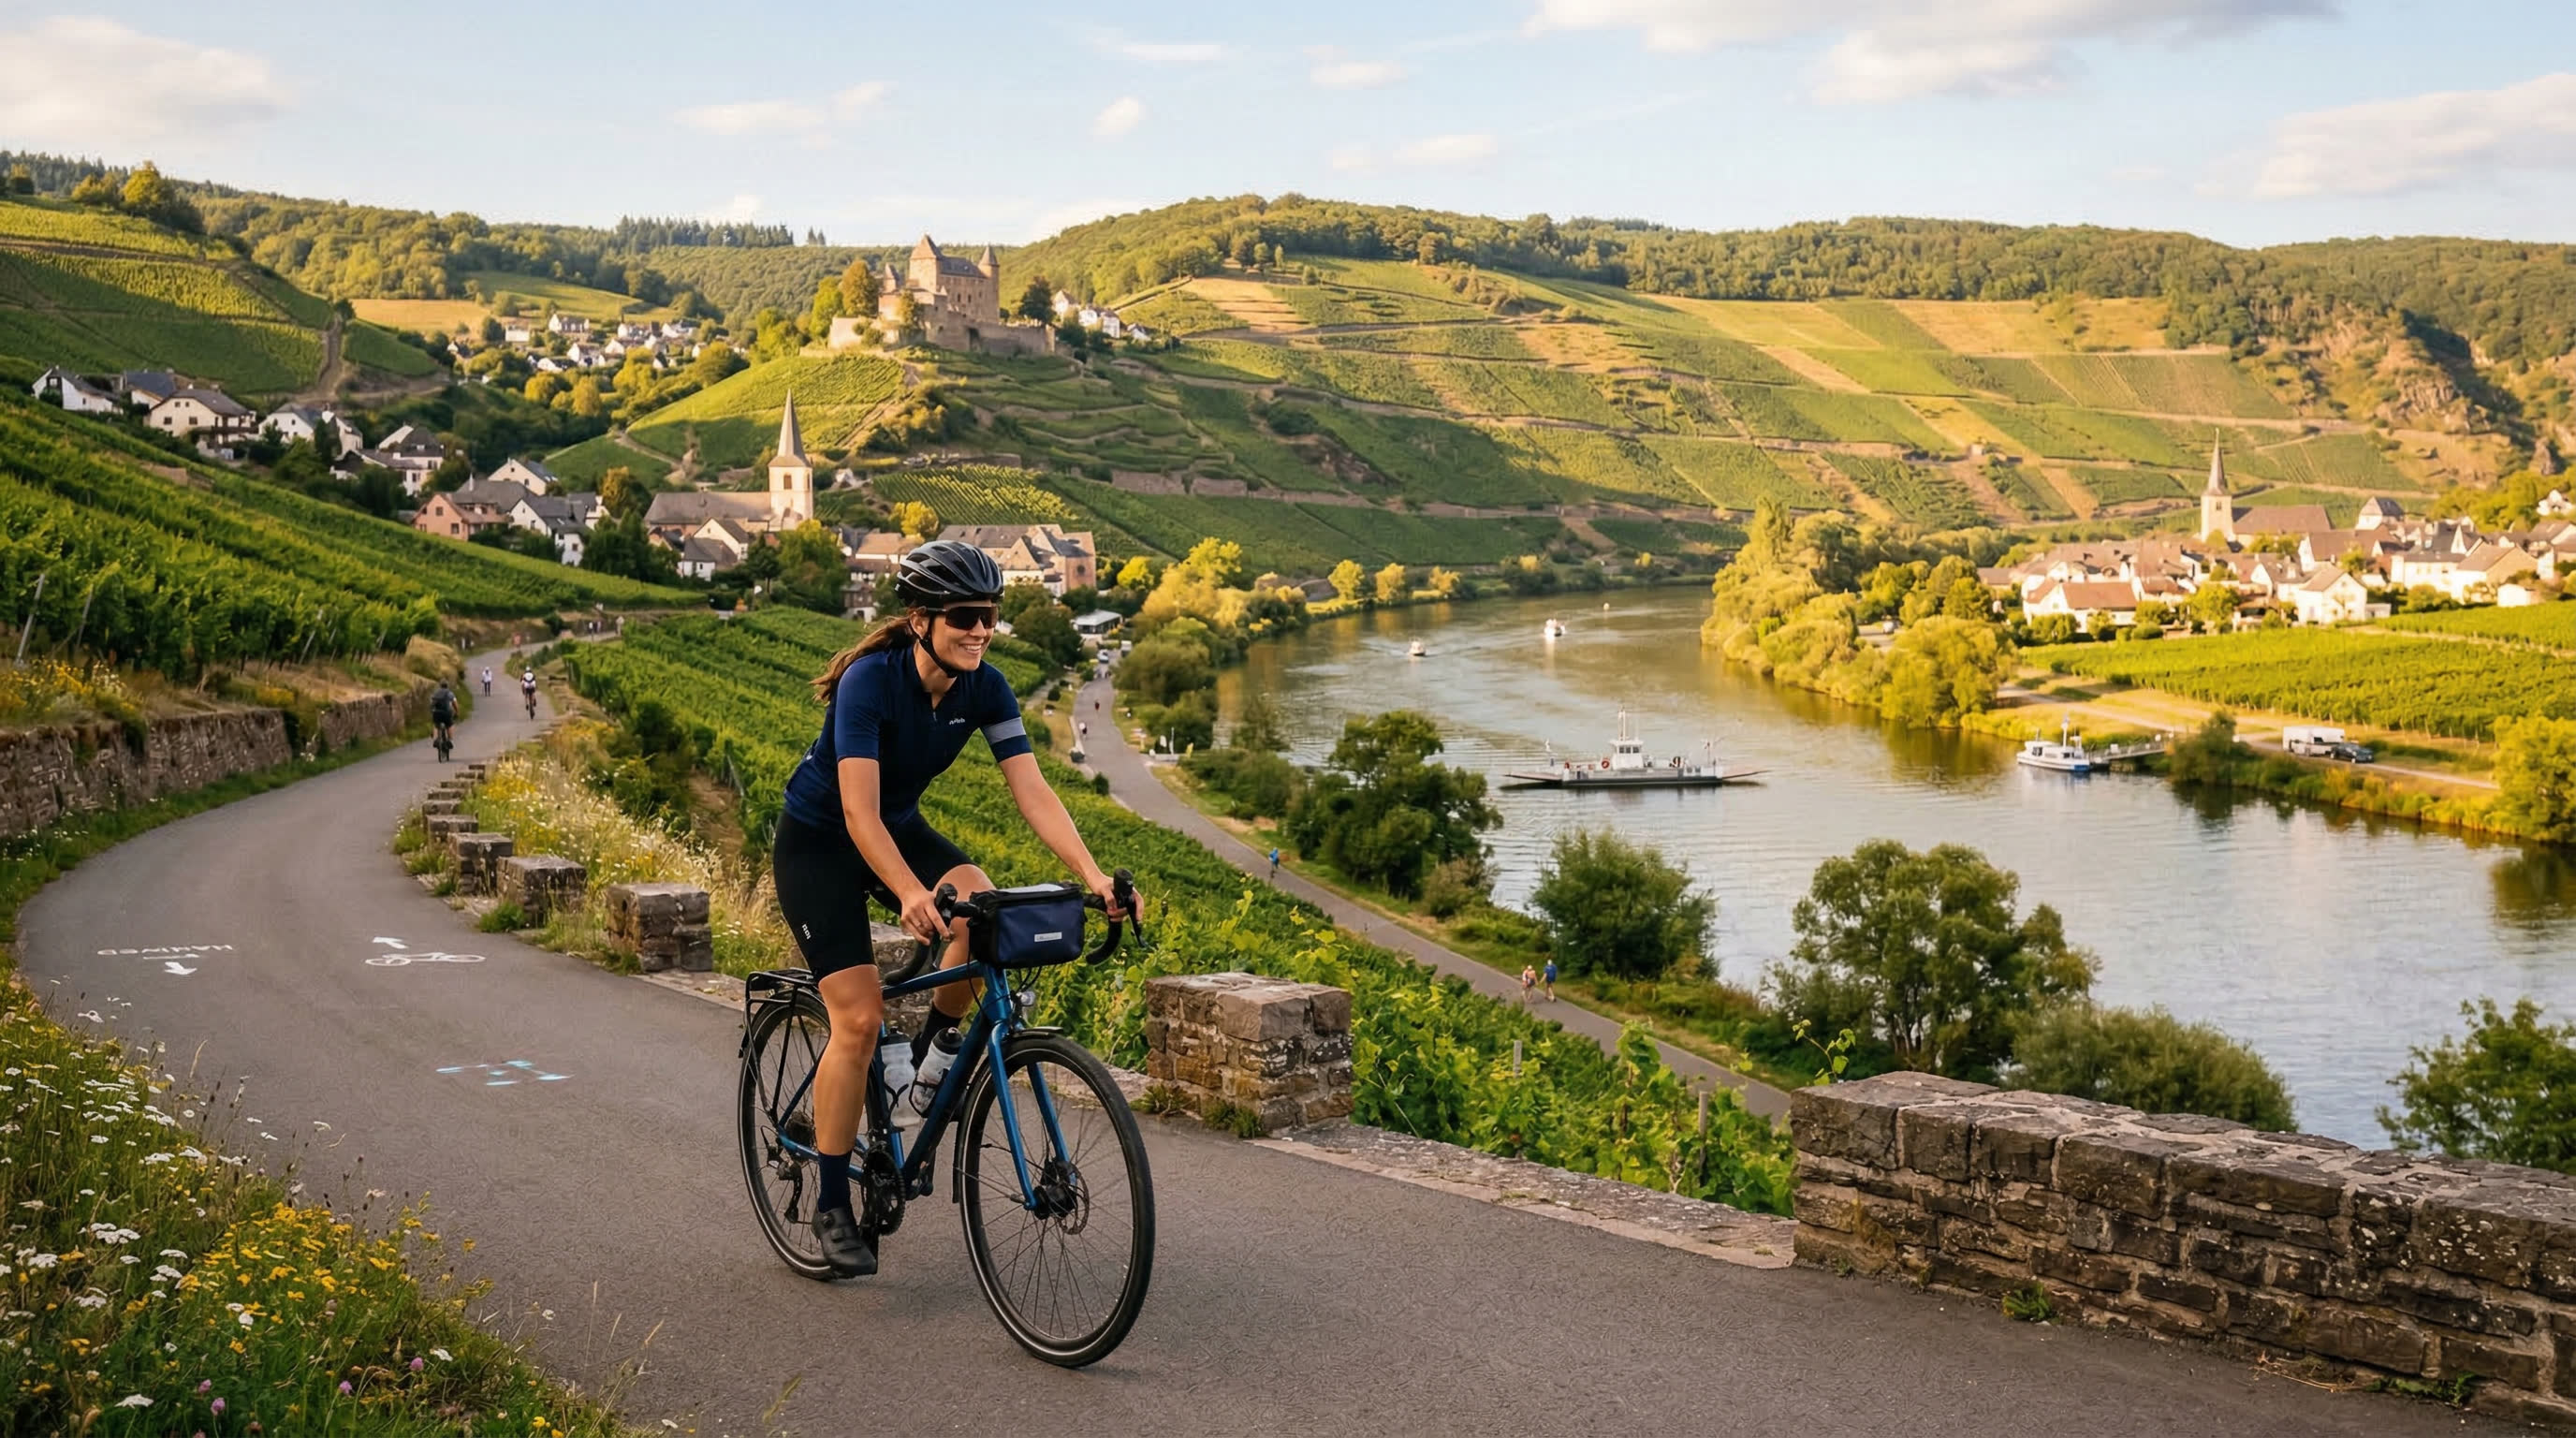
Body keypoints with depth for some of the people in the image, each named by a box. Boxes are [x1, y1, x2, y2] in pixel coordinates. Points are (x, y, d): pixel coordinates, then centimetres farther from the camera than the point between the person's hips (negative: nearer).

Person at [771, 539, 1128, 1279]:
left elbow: (1033, 791, -19)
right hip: (817, 839, -5)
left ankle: (932, 1047, 0)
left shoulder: (984, 688, -14)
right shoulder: (871, 681, -30)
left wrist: (1091, 873, -33)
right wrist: (911, 893, -52)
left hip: (899, 827, 5)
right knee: (859, 1016, -13)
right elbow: (858, 811, -37)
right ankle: (832, 1205, 1)